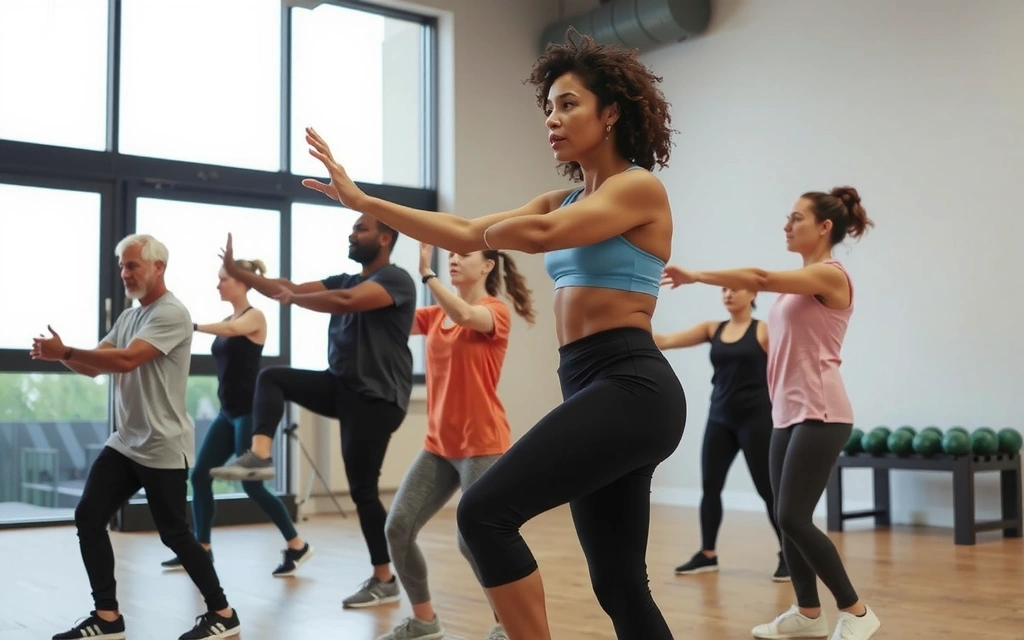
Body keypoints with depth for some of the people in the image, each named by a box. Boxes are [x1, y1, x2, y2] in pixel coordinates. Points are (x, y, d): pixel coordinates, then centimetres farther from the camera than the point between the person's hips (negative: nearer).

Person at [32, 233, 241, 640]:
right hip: (124, 443, 9)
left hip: (164, 448, -9)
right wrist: (59, 354, -10)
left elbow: (127, 360, -26)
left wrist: (64, 352, -25)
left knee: (174, 534, -3)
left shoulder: (172, 314, -14)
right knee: (88, 518, 2)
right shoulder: (128, 317, 15)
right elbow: (95, 366, 9)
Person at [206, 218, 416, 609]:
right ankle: (259, 456, -16)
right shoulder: (344, 280, 15)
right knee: (271, 378, -4)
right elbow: (288, 289, 7)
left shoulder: (396, 279, -11)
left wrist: (293, 298, -18)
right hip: (340, 385, 8)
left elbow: (346, 301, -29)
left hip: (376, 396, -8)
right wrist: (235, 272, -2)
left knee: (362, 488, -4)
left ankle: (385, 581, 8)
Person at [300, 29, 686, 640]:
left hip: (630, 388, -9)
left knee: (485, 511, -19)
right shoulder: (565, 200, 20)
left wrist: (498, 232, 3)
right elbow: (464, 234, 16)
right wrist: (362, 201, 12)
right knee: (620, 585, 11)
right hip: (593, 391, 9)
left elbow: (536, 235, -21)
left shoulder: (640, 187, -6)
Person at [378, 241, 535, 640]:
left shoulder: (496, 311, -6)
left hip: (483, 446, -6)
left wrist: (426, 273, -31)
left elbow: (465, 316, -28)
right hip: (439, 445, 7)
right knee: (397, 529, -1)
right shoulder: (436, 314, 12)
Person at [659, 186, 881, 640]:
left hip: (819, 414, -9)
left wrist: (694, 275, -18)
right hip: (789, 413, 9)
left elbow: (761, 279, -23)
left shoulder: (831, 275, -10)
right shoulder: (802, 282, 17)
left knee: (793, 518, -11)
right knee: (788, 518, 8)